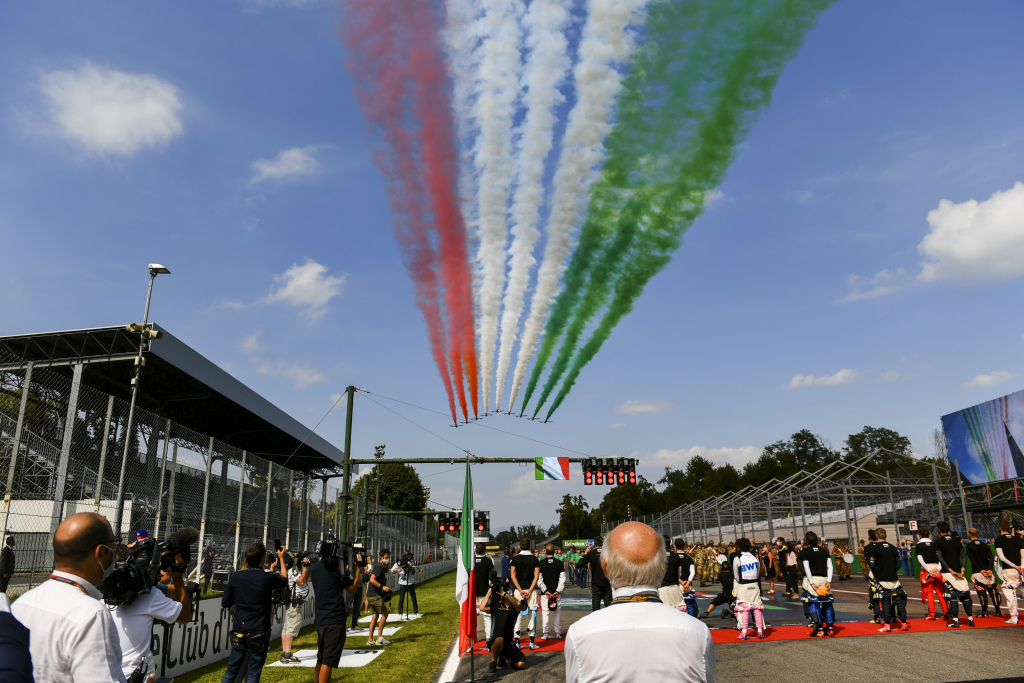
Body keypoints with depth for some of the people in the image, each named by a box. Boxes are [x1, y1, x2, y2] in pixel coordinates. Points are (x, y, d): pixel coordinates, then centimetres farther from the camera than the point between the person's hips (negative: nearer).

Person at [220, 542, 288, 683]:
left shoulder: (235, 577, -6)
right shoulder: (268, 578, -15)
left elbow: (225, 603, 2)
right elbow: (284, 580, 7)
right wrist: (281, 558, 17)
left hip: (239, 630, 3)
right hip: (260, 632, -3)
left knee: (232, 670, 16)